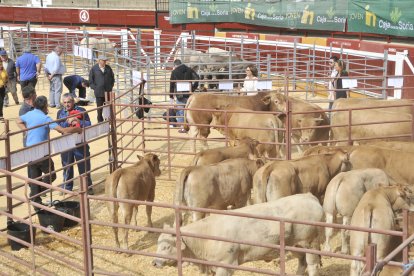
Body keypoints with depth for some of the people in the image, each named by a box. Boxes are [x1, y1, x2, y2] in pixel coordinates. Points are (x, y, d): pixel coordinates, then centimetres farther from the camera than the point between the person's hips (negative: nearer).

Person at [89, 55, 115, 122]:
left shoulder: (108, 68, 6)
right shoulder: (94, 68, -2)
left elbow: (112, 78, 16)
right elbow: (91, 80, 2)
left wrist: (111, 86, 7)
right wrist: (94, 88, -4)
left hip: (108, 92, 2)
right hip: (99, 92, -2)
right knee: (99, 108, 3)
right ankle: (100, 121, 14)